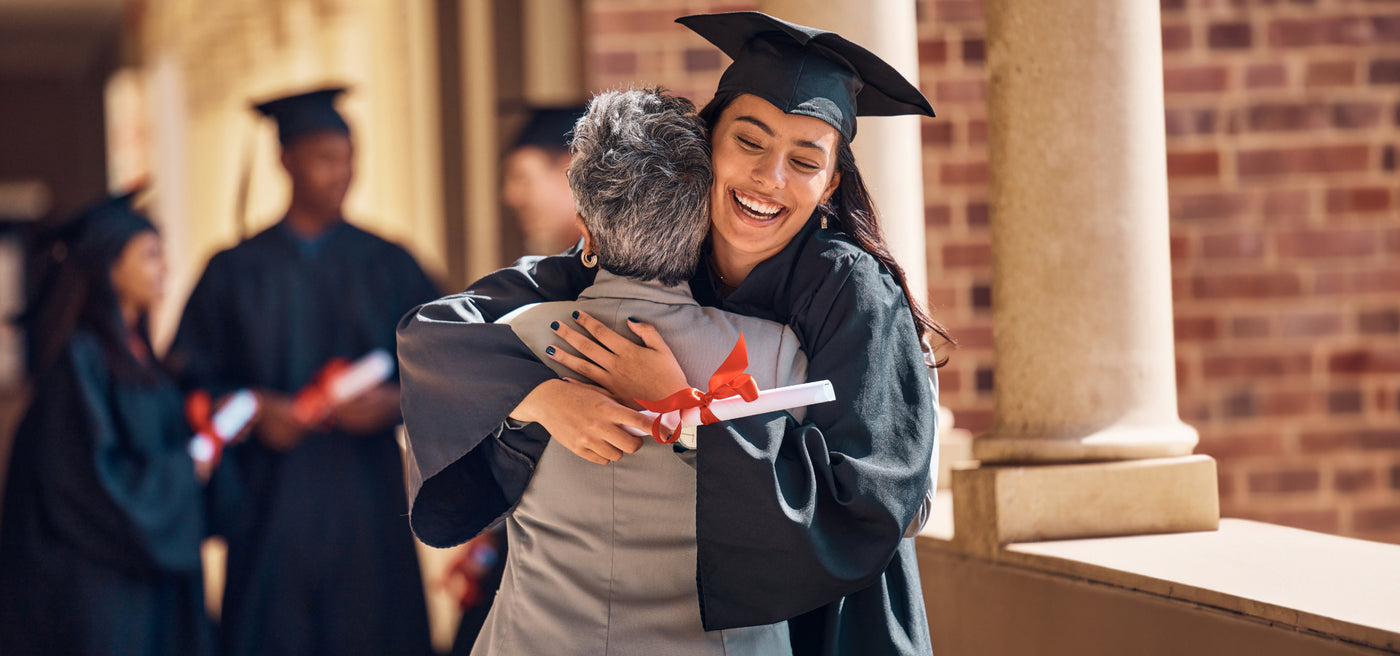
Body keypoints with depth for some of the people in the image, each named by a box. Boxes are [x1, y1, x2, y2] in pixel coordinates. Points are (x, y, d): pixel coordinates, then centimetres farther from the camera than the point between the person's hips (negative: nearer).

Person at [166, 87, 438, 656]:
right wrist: (255, 408, -14)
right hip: (272, 498, -1)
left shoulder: (389, 266, 9)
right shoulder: (236, 272, 7)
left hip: (367, 502, 1)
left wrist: (394, 400, -13)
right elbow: (192, 377, 3)